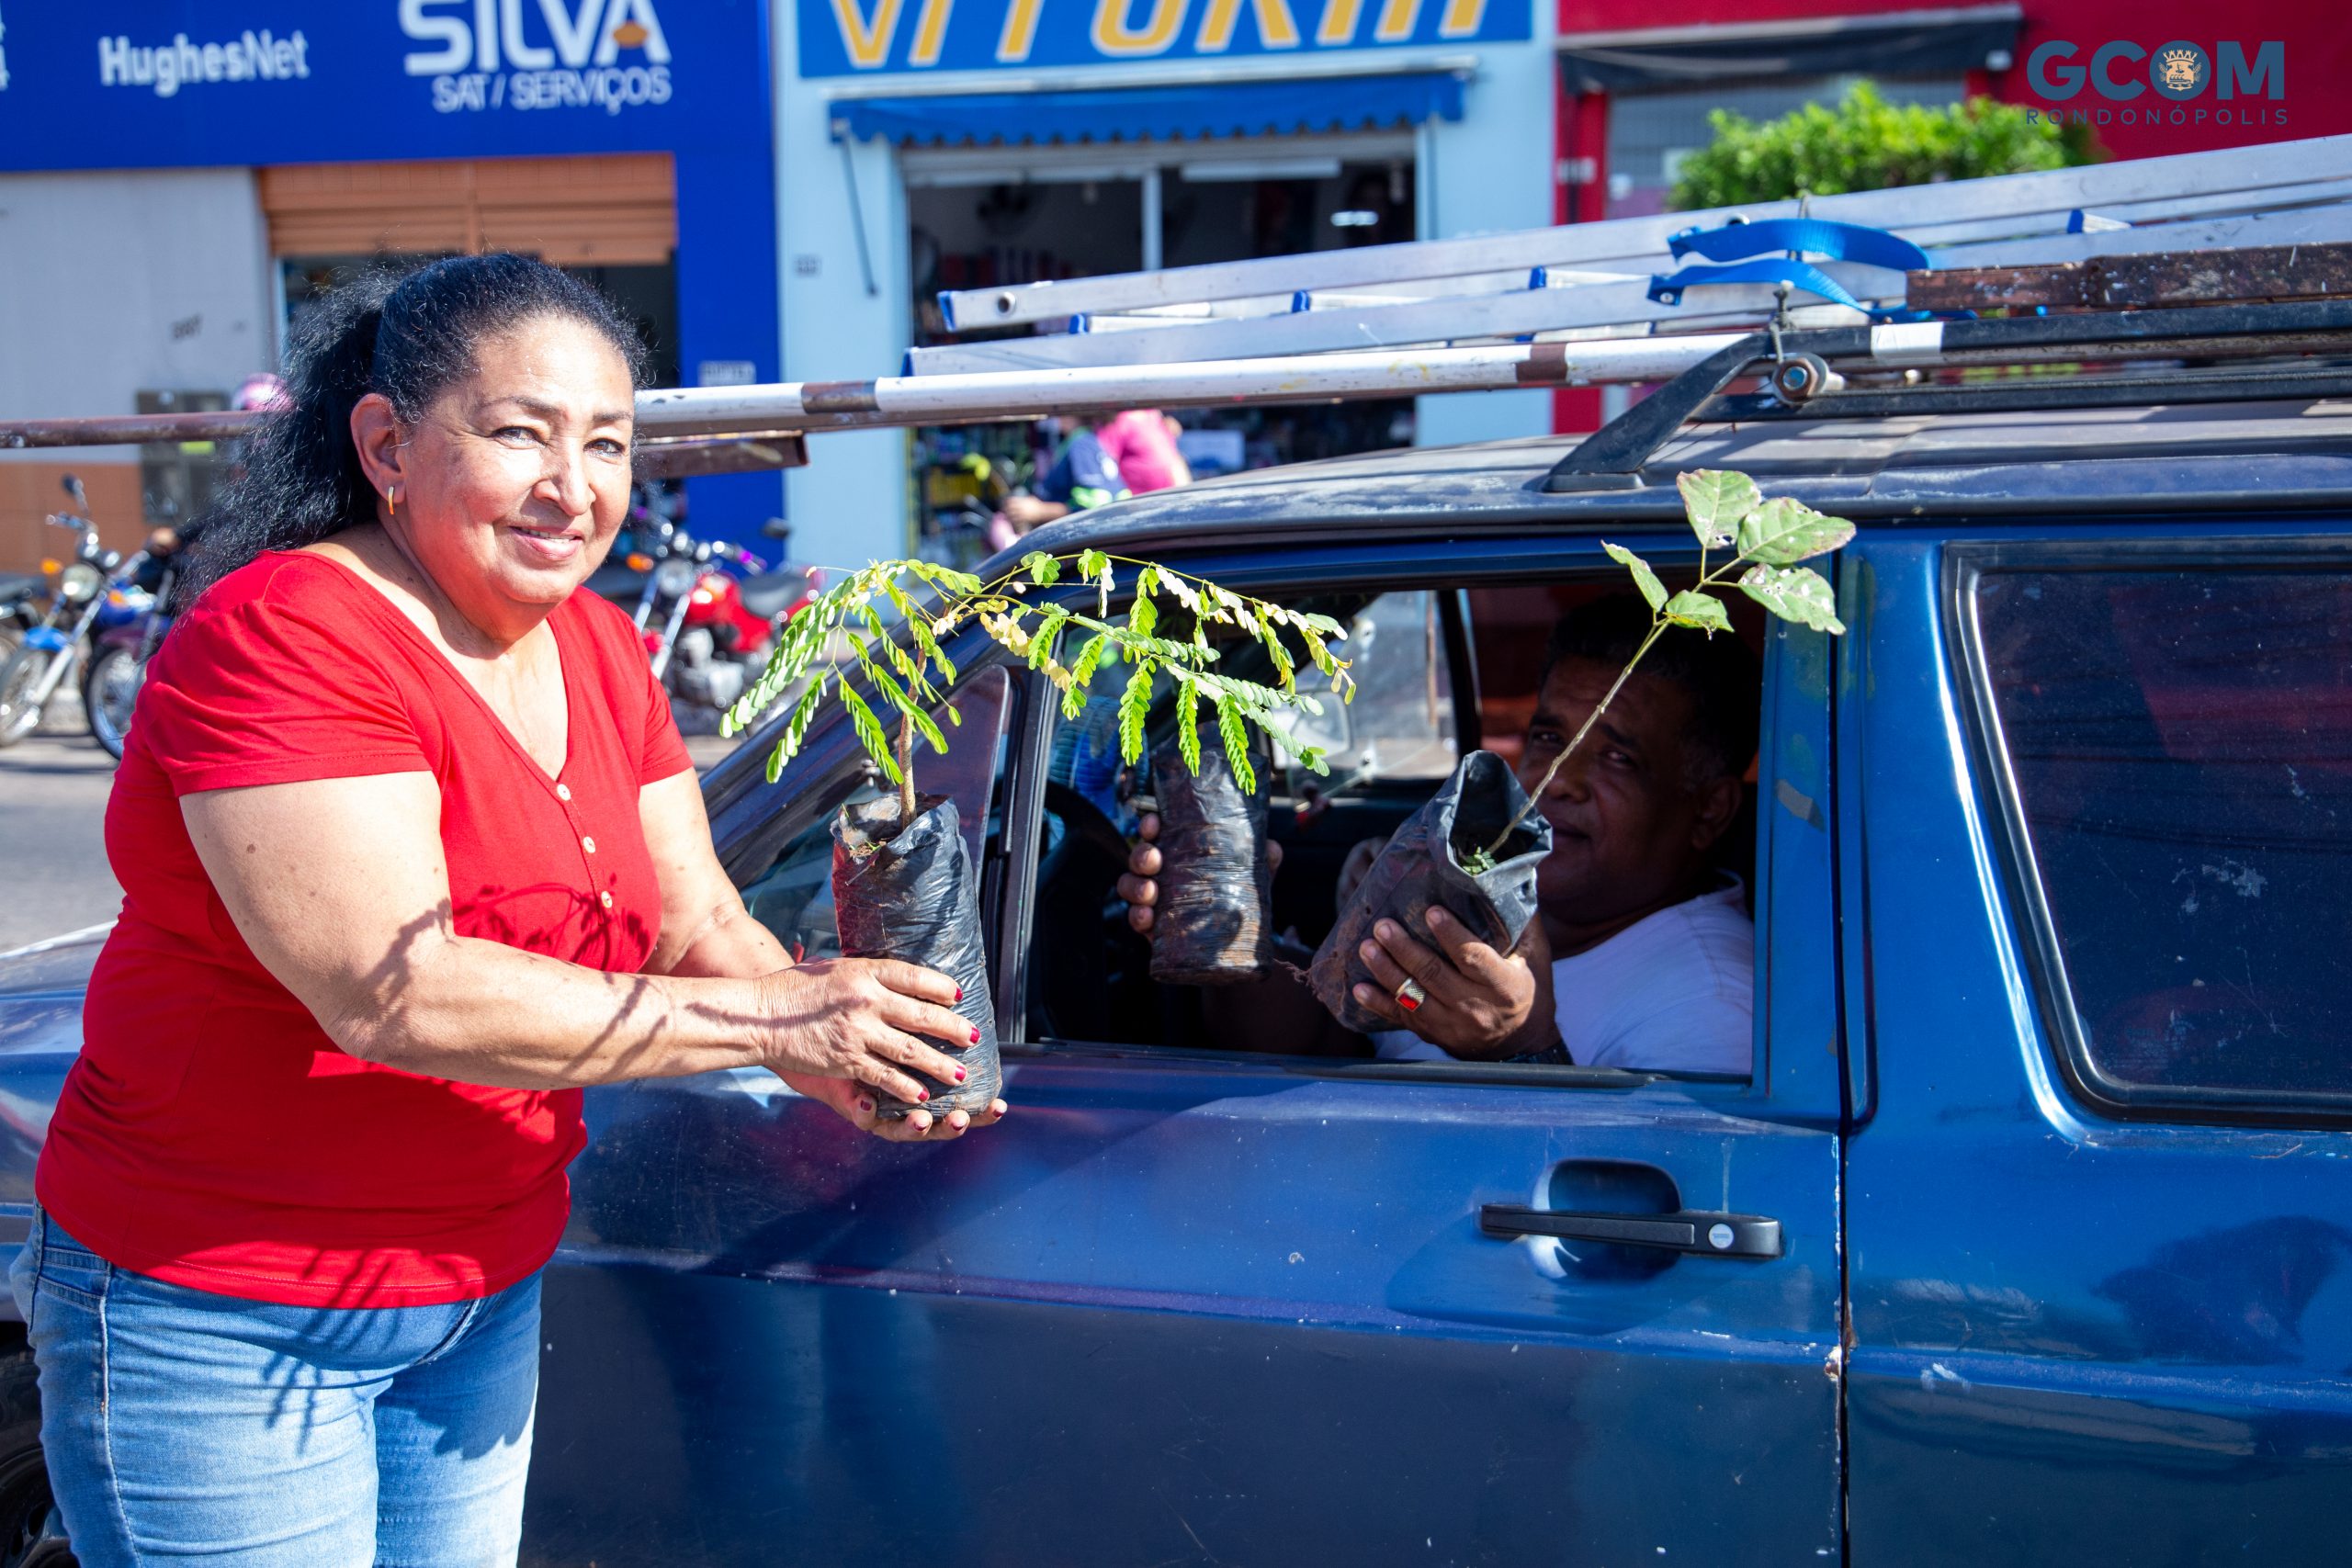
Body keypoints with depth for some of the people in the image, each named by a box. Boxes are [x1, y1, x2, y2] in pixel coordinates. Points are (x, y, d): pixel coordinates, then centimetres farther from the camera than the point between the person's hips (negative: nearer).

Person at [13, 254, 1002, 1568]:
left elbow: (697, 925, 3)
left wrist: (840, 1061, -18)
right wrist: (771, 1018, -28)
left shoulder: (599, 650, 6)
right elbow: (393, 994, -29)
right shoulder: (285, 638, -21)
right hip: (224, 1319, -7)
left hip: (488, 1295, 7)